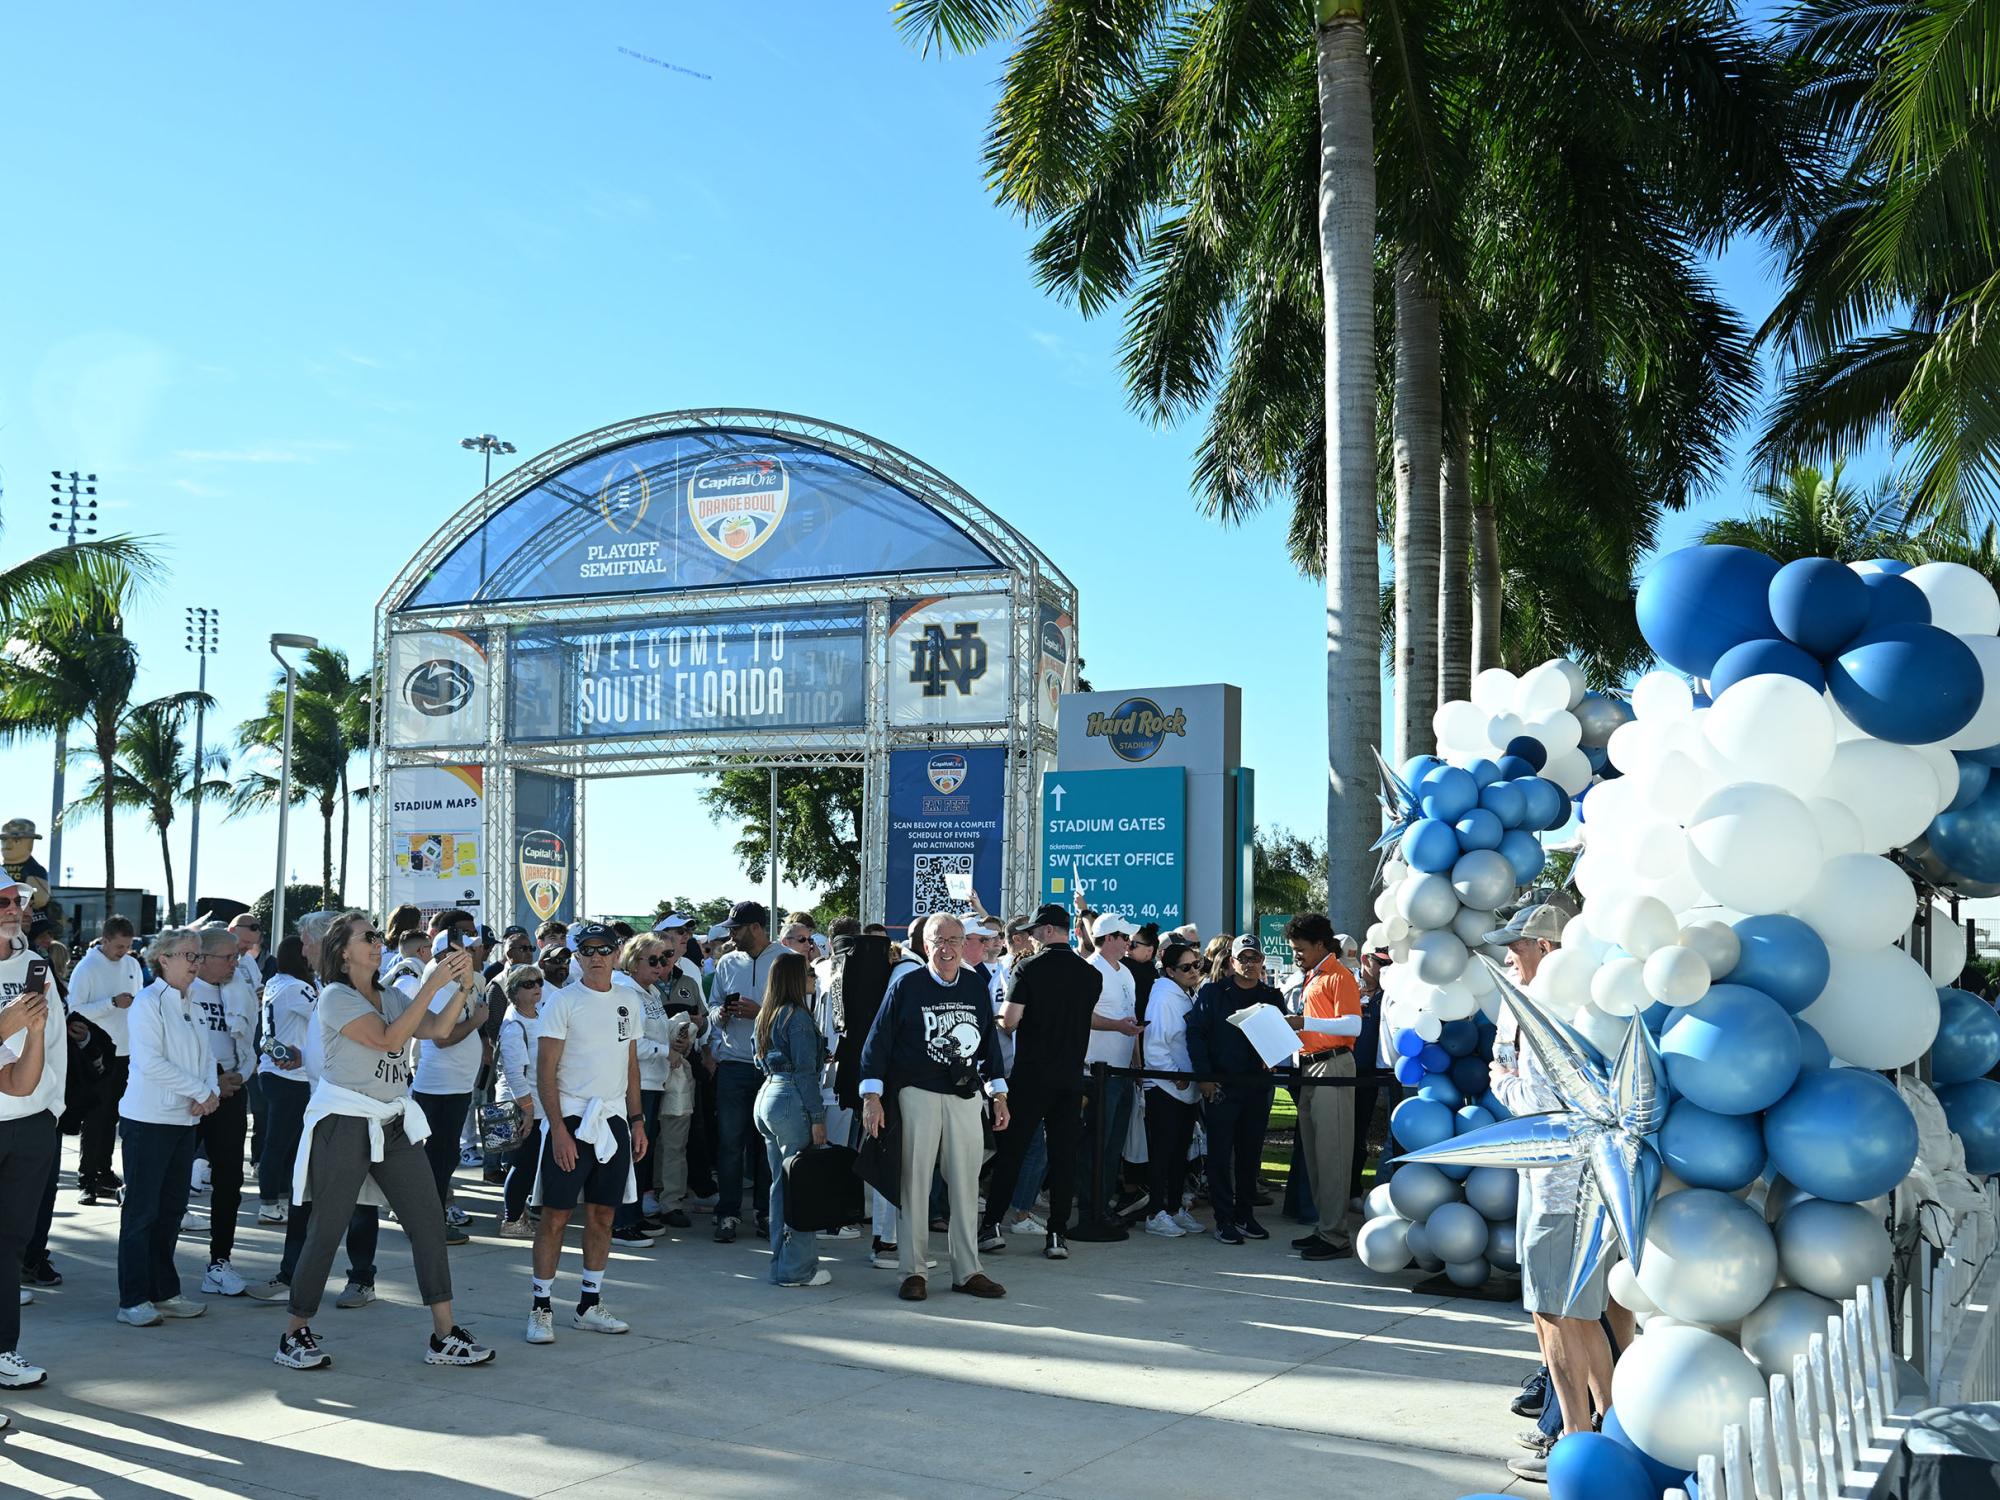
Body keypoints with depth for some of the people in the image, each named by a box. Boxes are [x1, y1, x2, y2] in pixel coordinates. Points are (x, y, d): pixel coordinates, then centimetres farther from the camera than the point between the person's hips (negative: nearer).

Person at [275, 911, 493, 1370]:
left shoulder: (391, 997, 13)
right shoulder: (335, 997, -8)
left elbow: (437, 1029, 0)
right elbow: (389, 1039, -20)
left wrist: (461, 984, -12)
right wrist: (433, 983, -22)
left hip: (394, 1124, 7)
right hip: (343, 1125, -7)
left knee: (429, 1221, 1)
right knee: (326, 1231, 0)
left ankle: (444, 1336, 5)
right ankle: (294, 1335, 16)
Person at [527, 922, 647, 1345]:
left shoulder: (627, 1002, 11)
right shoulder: (561, 1002, -6)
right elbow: (545, 1071, -9)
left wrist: (637, 1121, 12)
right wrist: (558, 1129, -16)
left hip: (614, 1120, 6)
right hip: (570, 1120, -5)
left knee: (602, 1215, 10)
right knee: (555, 1215, -2)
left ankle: (590, 1305, 19)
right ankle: (541, 1307, 6)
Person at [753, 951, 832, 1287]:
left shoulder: (767, 1015, 14)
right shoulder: (798, 1016, -12)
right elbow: (805, 1071, -15)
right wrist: (817, 1118, -13)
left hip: (767, 1096, 10)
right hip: (792, 1100, -10)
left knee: (781, 1183, 14)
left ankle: (782, 1261, 19)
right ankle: (797, 1268, -3)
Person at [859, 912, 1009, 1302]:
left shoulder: (976, 988, 10)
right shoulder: (906, 985, -2)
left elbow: (989, 1043, 18)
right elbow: (877, 1041, -3)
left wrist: (998, 1096, 15)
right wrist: (872, 1098, -9)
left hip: (965, 1098, 4)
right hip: (917, 1095, -4)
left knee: (966, 1186, 6)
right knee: (915, 1184, 0)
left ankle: (967, 1271, 15)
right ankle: (914, 1272, 8)